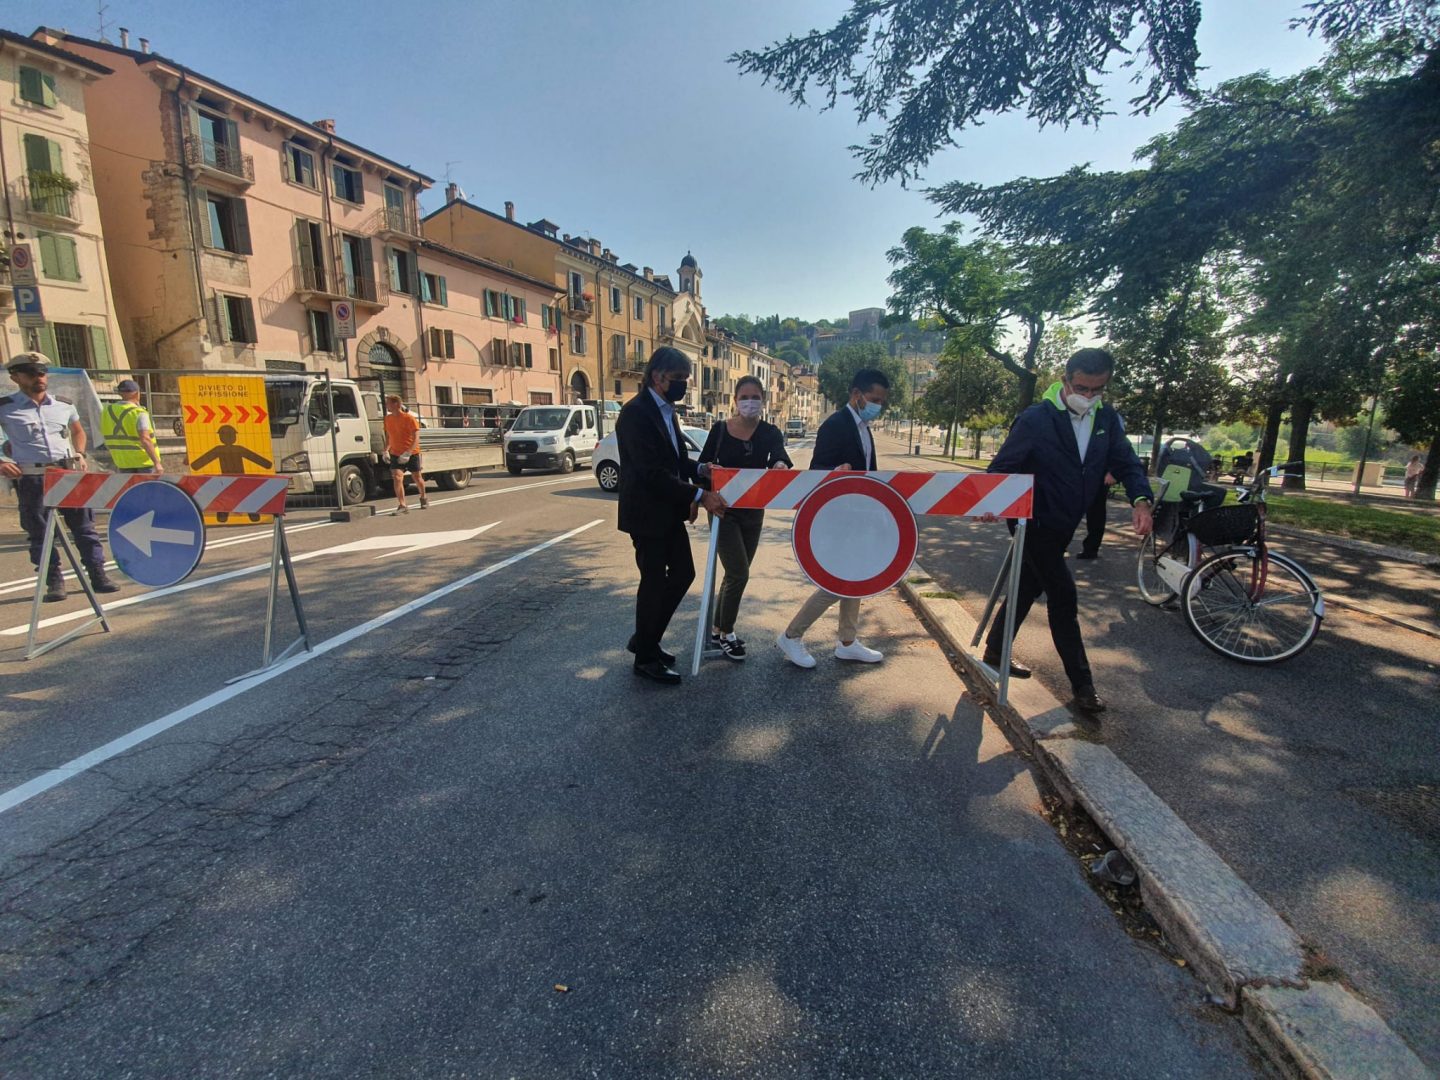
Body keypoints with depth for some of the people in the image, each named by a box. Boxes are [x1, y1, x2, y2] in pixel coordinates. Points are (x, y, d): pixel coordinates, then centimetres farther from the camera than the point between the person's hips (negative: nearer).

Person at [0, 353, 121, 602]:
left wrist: (79, 454, 11)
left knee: (84, 526, 4)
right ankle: (54, 582, 10)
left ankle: (98, 576, 9)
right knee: (39, 533, 3)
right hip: (30, 478, -2)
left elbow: (78, 431, 27)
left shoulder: (64, 405, 9)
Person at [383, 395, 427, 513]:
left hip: (412, 453, -3)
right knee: (397, 478, -15)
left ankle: (423, 498, 37)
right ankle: (402, 505, -17)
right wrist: (386, 450, 4)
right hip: (396, 454, 3)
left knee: (417, 478, 12)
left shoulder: (409, 418, -14)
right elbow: (388, 436, 17)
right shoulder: (388, 419, 4)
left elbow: (416, 438, -18)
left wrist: (408, 453, -28)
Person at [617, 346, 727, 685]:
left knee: (683, 573, 13)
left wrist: (699, 469, 0)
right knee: (654, 581, 1)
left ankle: (645, 639, 29)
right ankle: (646, 658, 19)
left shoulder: (665, 410, 11)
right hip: (646, 513, -9)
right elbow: (652, 471, -25)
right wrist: (700, 496, -27)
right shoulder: (636, 412, -19)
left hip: (668, 511, 9)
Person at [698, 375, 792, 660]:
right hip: (724, 509, -3)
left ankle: (718, 629, 29)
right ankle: (726, 633, 9)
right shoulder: (720, 429, -6)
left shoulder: (770, 432, -2)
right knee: (739, 573, -10)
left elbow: (779, 455, -23)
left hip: (753, 511, 4)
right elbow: (701, 465, -2)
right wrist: (711, 468, -24)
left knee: (735, 574, 12)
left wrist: (781, 464, -45)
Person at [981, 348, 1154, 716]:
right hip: (1035, 524, -7)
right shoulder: (1036, 419, -15)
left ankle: (995, 650, 34)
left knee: (1028, 587, 17)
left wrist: (1140, 499, -20)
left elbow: (1125, 462, 0)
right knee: (1063, 597, -4)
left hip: (1064, 528, 7)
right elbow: (1002, 466, -14)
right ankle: (1082, 684, 9)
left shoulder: (1107, 420, 4)